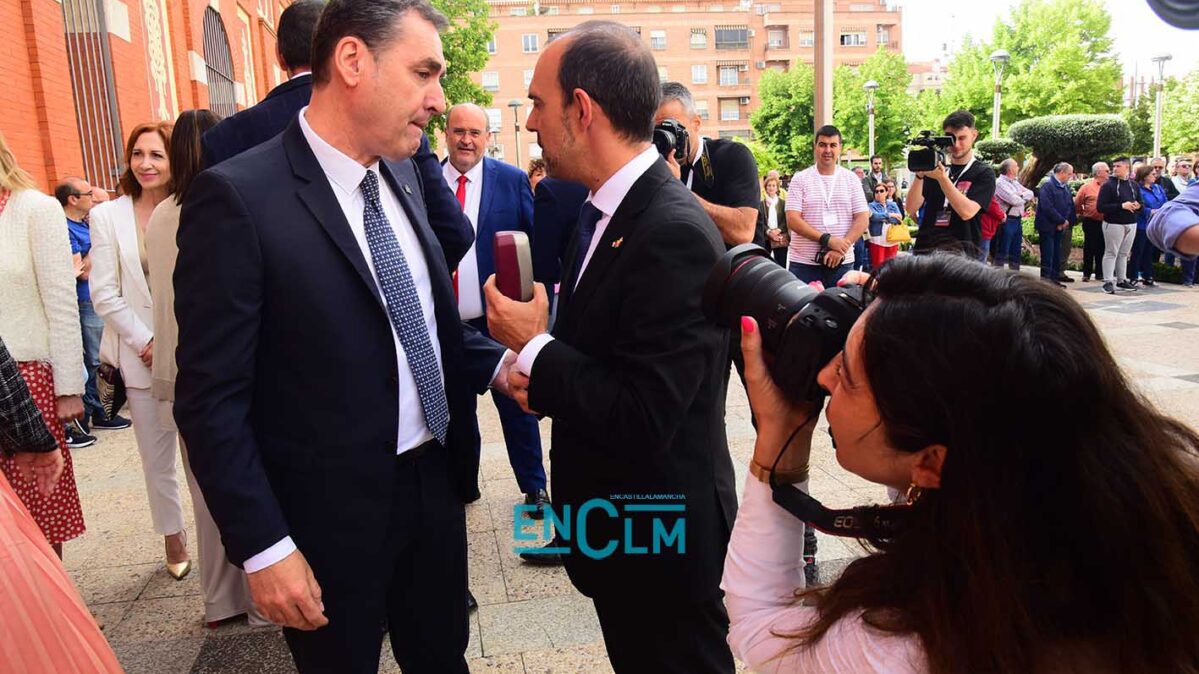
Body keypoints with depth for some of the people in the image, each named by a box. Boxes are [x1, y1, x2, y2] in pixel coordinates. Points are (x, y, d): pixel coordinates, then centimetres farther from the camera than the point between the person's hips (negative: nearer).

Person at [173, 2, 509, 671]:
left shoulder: (402, 173, 4)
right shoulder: (238, 197, -18)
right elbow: (212, 399, -16)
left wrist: (498, 364, -2)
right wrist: (264, 547, -15)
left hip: (435, 484, 6)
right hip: (332, 515, -6)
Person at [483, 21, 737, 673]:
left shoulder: (675, 235, -28)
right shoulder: (607, 209, 2)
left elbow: (642, 423, -30)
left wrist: (534, 347, -19)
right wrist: (542, 375, -8)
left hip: (661, 540, -8)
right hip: (611, 521, 8)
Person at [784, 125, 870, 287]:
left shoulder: (851, 180, 7)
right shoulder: (800, 179, 1)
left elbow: (863, 220, 1)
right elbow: (792, 220, -8)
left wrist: (842, 247, -14)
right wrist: (827, 239, -18)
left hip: (842, 262, 2)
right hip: (803, 263, -2)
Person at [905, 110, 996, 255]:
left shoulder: (983, 173, 1)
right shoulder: (935, 168, 12)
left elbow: (967, 212, -16)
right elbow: (911, 209, 0)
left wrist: (942, 177, -23)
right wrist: (919, 175, -14)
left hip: (961, 254, -3)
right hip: (925, 249, 4)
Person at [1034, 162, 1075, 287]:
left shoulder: (1065, 187, 12)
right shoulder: (1047, 185, -14)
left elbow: (1070, 205, 14)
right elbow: (1047, 207, -22)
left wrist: (1068, 220, -4)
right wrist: (1061, 221, -16)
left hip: (1060, 226, 8)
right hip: (1048, 225, -8)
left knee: (1056, 254, 11)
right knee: (1048, 253, -5)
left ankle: (1055, 277, 18)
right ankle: (1046, 278, 0)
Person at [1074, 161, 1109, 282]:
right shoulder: (1086, 187, -3)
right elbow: (1077, 205, 1)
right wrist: (1083, 214, 6)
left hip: (1105, 222, 3)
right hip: (1091, 223, -3)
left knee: (1102, 249, 9)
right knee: (1089, 249, 4)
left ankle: (1099, 272, 18)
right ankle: (1086, 273, 11)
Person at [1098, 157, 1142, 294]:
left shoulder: (1134, 185, 11)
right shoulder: (1108, 185, -6)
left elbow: (1141, 203, 20)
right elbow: (1101, 207, -13)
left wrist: (1137, 206, -5)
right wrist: (1121, 206, -20)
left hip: (1131, 224, 5)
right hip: (1114, 224, -5)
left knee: (1124, 253, 12)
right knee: (1111, 253, -4)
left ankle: (1122, 280, 20)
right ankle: (1108, 282, -5)